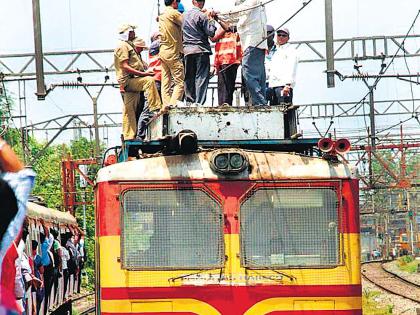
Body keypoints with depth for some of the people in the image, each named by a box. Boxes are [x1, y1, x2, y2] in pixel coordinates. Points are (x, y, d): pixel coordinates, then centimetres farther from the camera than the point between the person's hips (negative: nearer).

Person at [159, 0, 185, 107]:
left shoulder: (162, 15, 15)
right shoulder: (173, 13, -11)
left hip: (163, 53, 9)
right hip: (173, 53, -9)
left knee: (166, 84, 5)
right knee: (180, 82, -8)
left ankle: (166, 106, 2)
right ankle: (173, 106, -17)